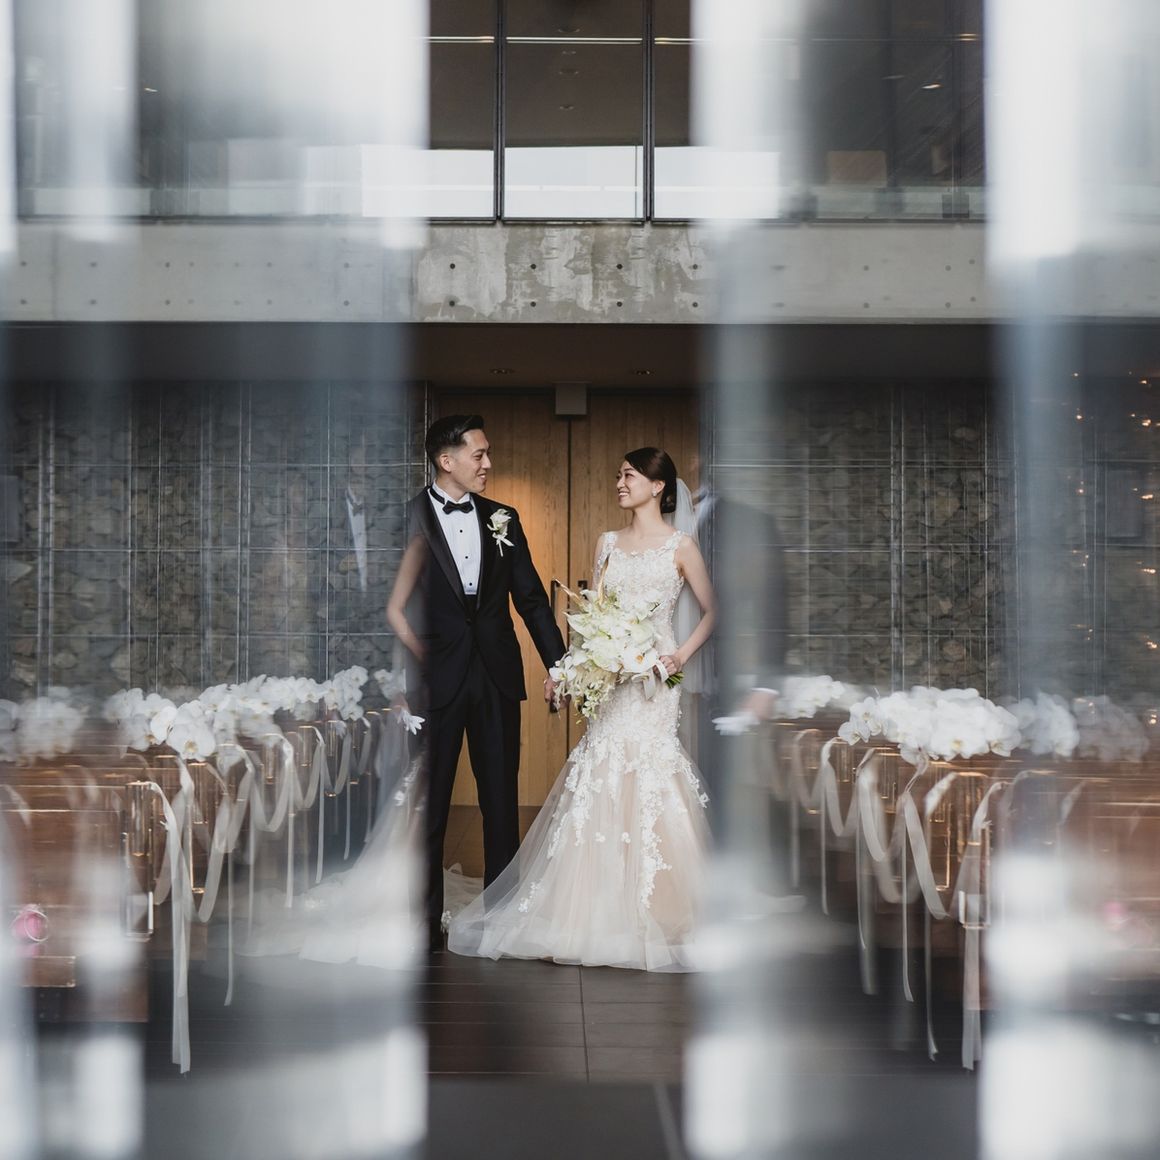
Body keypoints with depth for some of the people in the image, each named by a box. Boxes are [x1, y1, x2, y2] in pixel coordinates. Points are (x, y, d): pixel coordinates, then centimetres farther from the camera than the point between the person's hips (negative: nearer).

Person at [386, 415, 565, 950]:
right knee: (431, 803, 4)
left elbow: (531, 597, 9)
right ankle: (426, 920, 13)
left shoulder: (502, 519, 9)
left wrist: (558, 663, 3)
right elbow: (394, 601, -4)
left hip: (497, 677, 4)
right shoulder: (411, 518, -4)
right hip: (437, 678, -3)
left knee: (502, 800, 8)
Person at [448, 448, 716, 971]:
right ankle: (605, 911, 6)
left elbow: (711, 612, 6)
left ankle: (658, 911, 1)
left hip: (654, 678, -4)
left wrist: (682, 656, -7)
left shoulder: (680, 546, 1)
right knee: (600, 787, 0)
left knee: (649, 783, -9)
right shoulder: (607, 543, 13)